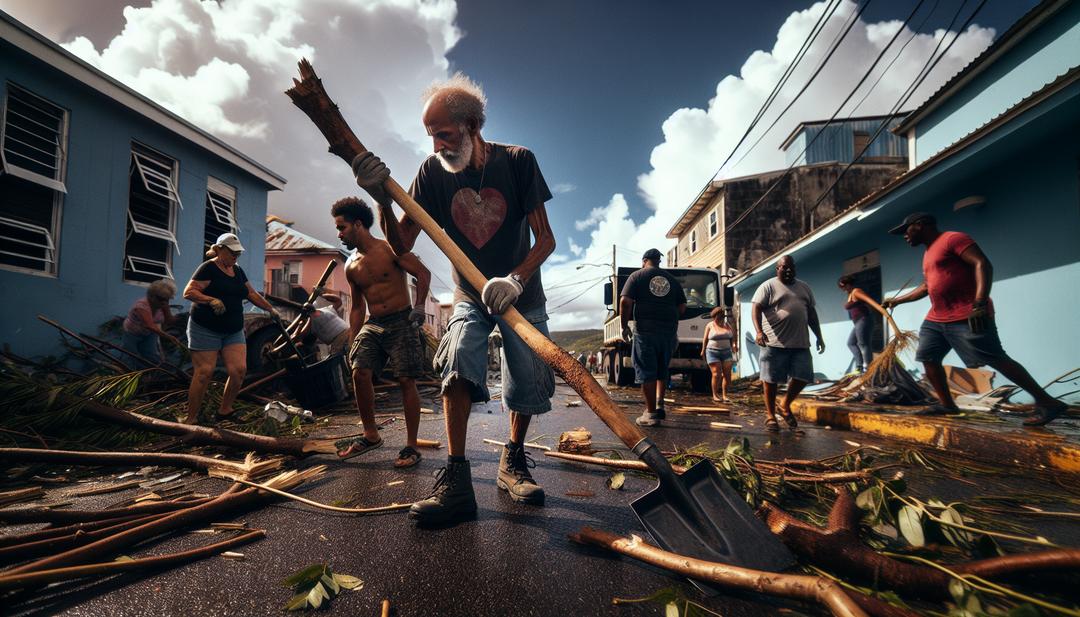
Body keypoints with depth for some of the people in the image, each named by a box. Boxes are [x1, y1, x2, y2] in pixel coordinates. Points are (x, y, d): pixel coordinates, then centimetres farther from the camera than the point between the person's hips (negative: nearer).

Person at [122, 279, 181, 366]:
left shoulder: (161, 304, -13)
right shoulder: (142, 306, -32)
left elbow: (169, 322, -15)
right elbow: (150, 326, -44)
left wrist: (166, 307, -26)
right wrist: (169, 337, -55)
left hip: (149, 334, 5)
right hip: (132, 334, -5)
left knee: (155, 361, -3)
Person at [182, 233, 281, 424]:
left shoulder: (238, 271, 14)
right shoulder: (208, 268, -7)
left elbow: (252, 294, 23)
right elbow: (188, 292, -14)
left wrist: (271, 310, 21)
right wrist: (211, 300, -28)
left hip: (233, 331, 6)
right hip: (205, 330, -6)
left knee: (239, 370, -5)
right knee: (204, 373, -6)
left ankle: (224, 411, 12)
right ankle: (191, 419, 7)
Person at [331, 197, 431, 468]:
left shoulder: (390, 249, -4)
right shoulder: (351, 267, 14)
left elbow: (423, 274, -9)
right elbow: (357, 307, 20)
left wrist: (419, 306, -22)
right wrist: (352, 341, 16)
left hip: (401, 321, -5)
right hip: (372, 325, 6)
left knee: (406, 381, -7)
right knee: (359, 373, -11)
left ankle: (411, 446, 1)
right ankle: (370, 435, 8)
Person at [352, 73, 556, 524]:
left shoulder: (516, 161, -12)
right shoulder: (433, 172, -8)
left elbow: (545, 238, -14)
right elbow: (401, 246, -11)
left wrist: (516, 279, -31)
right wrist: (382, 200, -29)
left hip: (520, 294, 0)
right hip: (470, 296, 1)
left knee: (530, 382, -5)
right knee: (458, 356, -26)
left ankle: (512, 460, 22)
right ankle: (456, 480, -19)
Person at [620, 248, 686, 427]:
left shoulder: (637, 276, 2)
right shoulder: (672, 280, 14)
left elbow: (625, 302, -8)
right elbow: (682, 307, 12)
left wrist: (624, 325, 0)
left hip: (645, 330, -4)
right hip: (669, 331, 4)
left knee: (646, 371, 1)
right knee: (662, 369, 18)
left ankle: (651, 413, 2)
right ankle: (659, 404, 12)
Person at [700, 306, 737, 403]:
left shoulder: (727, 325, 12)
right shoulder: (710, 326, 4)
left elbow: (733, 336, 14)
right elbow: (705, 339, 4)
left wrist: (735, 345, -2)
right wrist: (703, 351, 1)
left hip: (726, 352, 3)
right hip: (713, 352, -3)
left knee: (727, 374, -3)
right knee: (716, 374, -8)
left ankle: (724, 395, 6)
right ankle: (715, 395, 2)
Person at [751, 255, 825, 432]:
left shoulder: (804, 288, 18)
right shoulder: (768, 286, -1)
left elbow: (811, 313, 21)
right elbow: (756, 308, -11)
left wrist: (819, 336, 16)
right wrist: (759, 331, -26)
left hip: (800, 343, 5)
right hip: (775, 342, -5)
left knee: (802, 377, 3)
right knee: (771, 379, 0)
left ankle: (785, 406, 26)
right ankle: (770, 414, 14)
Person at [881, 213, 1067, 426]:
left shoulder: (953, 238, -7)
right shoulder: (928, 253, 22)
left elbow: (982, 264, -19)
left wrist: (980, 303, -29)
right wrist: (897, 300, 33)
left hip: (967, 317, -9)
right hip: (936, 319, 9)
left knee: (997, 360, -10)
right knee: (928, 358, 5)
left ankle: (1047, 403, -1)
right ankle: (946, 404, 11)